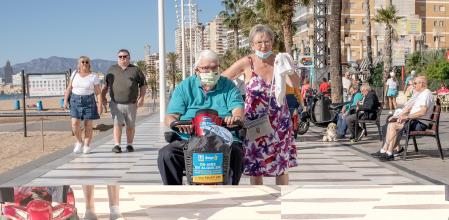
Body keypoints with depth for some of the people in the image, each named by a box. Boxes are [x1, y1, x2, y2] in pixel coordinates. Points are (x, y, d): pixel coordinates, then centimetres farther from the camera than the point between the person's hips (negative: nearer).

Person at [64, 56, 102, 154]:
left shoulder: (94, 77, -5)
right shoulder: (75, 73, 4)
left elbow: (98, 92, -6)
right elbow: (69, 88, 8)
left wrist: (100, 105, -13)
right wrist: (65, 100, 1)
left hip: (89, 101, -2)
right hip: (75, 100, 2)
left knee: (88, 124, 1)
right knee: (75, 124, -5)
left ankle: (87, 146, 12)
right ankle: (79, 142, 17)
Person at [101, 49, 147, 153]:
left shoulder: (135, 70, 6)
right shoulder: (112, 69, 11)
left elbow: (143, 84, 9)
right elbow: (106, 84, 20)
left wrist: (141, 97, -1)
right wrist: (103, 95, 13)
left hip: (131, 104, 0)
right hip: (116, 104, 0)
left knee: (130, 125, 7)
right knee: (117, 124, -10)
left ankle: (129, 145, 19)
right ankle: (117, 145, -9)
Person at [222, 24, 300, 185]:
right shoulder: (247, 63, -9)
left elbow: (295, 84, -14)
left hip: (279, 121, 2)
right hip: (254, 121, -2)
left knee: (282, 165, 9)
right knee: (254, 166, 3)